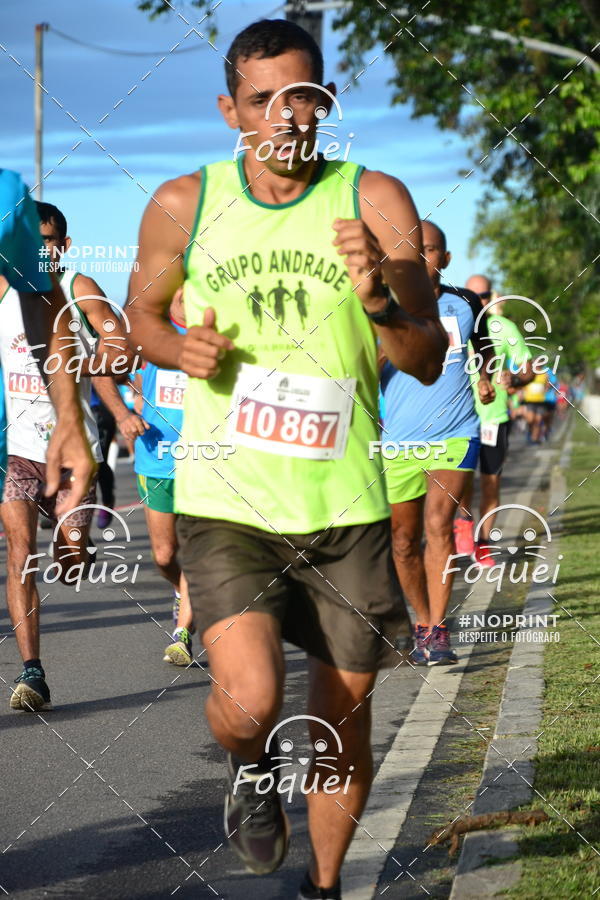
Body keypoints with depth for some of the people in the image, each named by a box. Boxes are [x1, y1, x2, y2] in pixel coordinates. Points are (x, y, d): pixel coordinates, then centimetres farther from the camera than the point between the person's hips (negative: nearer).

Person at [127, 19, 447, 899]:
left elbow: (428, 362, -5)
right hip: (224, 498, -1)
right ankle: (249, 766, 17)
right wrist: (183, 350, -7)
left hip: (345, 503, 1)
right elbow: (142, 310, 16)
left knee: (343, 722, 10)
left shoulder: (376, 201, -4)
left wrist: (379, 299, -26)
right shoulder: (183, 205, -1)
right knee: (249, 701, -21)